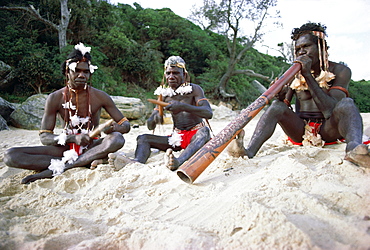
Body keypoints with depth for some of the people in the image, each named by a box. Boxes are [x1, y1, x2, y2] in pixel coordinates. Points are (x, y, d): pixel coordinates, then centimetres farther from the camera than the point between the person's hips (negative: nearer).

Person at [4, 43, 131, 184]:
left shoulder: (100, 97, -4)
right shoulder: (55, 98, -3)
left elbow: (125, 124, -1)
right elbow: (44, 137, -5)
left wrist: (114, 128, -27)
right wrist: (72, 138, -25)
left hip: (91, 146, -1)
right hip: (66, 148, 1)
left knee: (117, 139, -34)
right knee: (11, 156, -18)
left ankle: (56, 169, -30)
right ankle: (86, 161, -26)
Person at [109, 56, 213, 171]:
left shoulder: (194, 89, -5)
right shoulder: (164, 95, 7)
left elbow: (209, 113, -22)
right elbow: (150, 126, 5)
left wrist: (183, 106, -37)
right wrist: (155, 118, -21)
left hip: (195, 134, -4)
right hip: (177, 137, 4)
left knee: (204, 131, -38)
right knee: (143, 138, -13)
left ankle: (179, 161, -64)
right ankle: (137, 162, -48)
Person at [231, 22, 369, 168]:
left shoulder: (340, 71, -2)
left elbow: (331, 110, -17)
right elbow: (285, 106, 1)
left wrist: (308, 76, -21)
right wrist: (280, 95, -23)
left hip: (328, 130, -1)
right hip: (300, 131, 2)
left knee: (347, 104, -27)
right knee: (277, 106, -24)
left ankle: (354, 147, -55)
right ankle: (249, 152, -42)